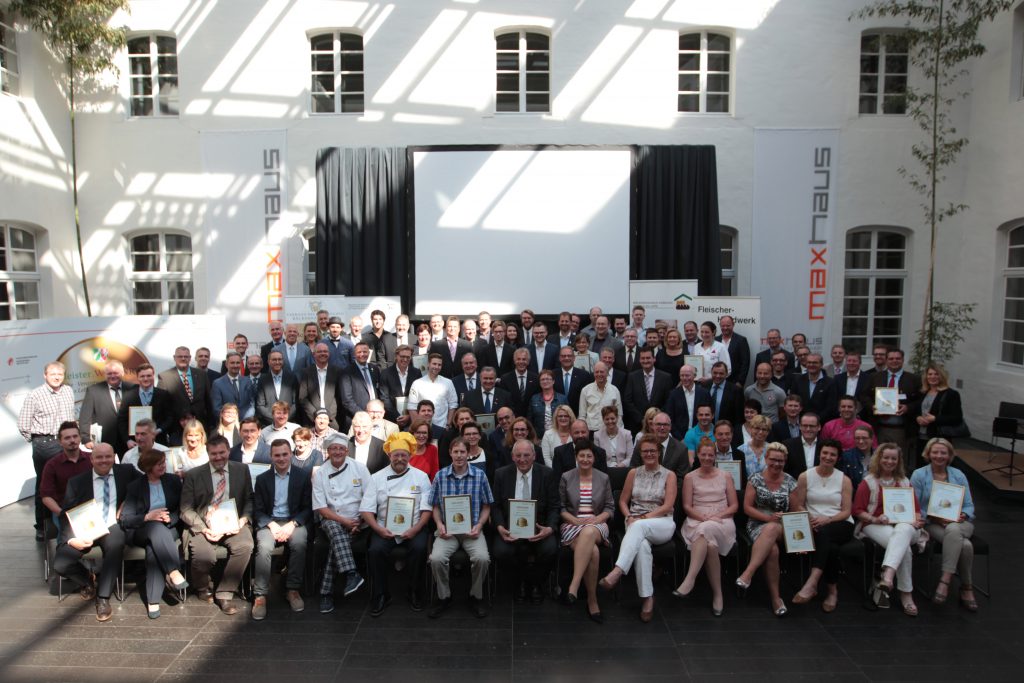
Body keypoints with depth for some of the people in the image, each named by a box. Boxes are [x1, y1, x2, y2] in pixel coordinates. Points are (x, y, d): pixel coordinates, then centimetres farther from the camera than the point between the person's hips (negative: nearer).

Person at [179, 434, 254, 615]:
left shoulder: (242, 470, 10)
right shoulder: (193, 475, 4)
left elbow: (249, 500, 12)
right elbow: (186, 509, 1)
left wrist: (243, 519, -9)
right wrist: (204, 529, -15)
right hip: (203, 525, -1)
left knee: (245, 546, -30)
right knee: (204, 556, -29)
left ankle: (224, 594, -10)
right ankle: (202, 588, 10)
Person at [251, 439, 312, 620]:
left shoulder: (303, 476, 4)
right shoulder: (262, 479, 8)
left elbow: (308, 508, 3)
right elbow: (258, 510, 6)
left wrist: (292, 525, -14)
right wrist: (272, 525, -13)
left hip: (294, 521, -1)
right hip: (269, 522, 1)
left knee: (299, 543, -32)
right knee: (264, 547, -30)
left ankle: (293, 590, -17)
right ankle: (260, 595, -20)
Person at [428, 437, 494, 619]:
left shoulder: (480, 475, 0)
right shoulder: (440, 476, 3)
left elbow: (486, 507, 6)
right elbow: (436, 506, 10)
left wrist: (479, 526, -9)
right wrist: (439, 525, -7)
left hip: (472, 529, -1)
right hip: (447, 530, 1)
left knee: (482, 558, -28)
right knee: (436, 558, -26)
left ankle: (476, 597, 1)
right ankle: (444, 597, 2)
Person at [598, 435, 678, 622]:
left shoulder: (669, 475, 7)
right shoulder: (634, 473, 15)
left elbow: (668, 506, -3)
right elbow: (623, 501, 16)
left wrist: (644, 518, -13)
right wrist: (630, 517, -5)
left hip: (662, 525, -2)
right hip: (636, 523, 2)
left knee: (639, 527, -39)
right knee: (642, 545, -36)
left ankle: (616, 572, -50)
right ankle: (647, 597, -31)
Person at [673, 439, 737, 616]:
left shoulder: (725, 476, 18)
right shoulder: (690, 477, 15)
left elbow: (734, 506, 12)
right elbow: (687, 506, 7)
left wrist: (718, 516, -7)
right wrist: (705, 518, -11)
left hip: (722, 523, 0)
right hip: (696, 522, 0)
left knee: (706, 530, -38)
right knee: (710, 543, -37)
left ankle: (690, 579, -42)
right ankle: (717, 593, -33)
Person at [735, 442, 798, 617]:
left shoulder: (790, 482, 7)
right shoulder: (755, 479, 4)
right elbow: (747, 507, 1)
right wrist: (768, 517, -14)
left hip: (782, 527, 0)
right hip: (758, 524, 0)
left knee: (771, 530, -38)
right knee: (772, 550, -33)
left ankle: (748, 574, -42)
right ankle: (775, 598, -25)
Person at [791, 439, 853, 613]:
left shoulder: (844, 480, 7)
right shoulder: (805, 477, 7)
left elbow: (846, 512, 1)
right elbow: (798, 507, 6)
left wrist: (827, 519, -18)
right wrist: (809, 520, -15)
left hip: (841, 525, -1)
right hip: (814, 525, 1)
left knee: (823, 532, -38)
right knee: (830, 547, -36)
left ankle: (812, 583, -46)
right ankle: (832, 590, -22)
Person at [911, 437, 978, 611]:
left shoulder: (958, 475, 14)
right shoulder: (919, 475, 4)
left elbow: (969, 505, 11)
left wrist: (963, 515, -12)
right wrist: (934, 518, -16)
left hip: (959, 523, 2)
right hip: (931, 525, -2)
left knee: (953, 529, -37)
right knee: (965, 545, -34)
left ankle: (945, 581, -33)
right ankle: (967, 589, -22)